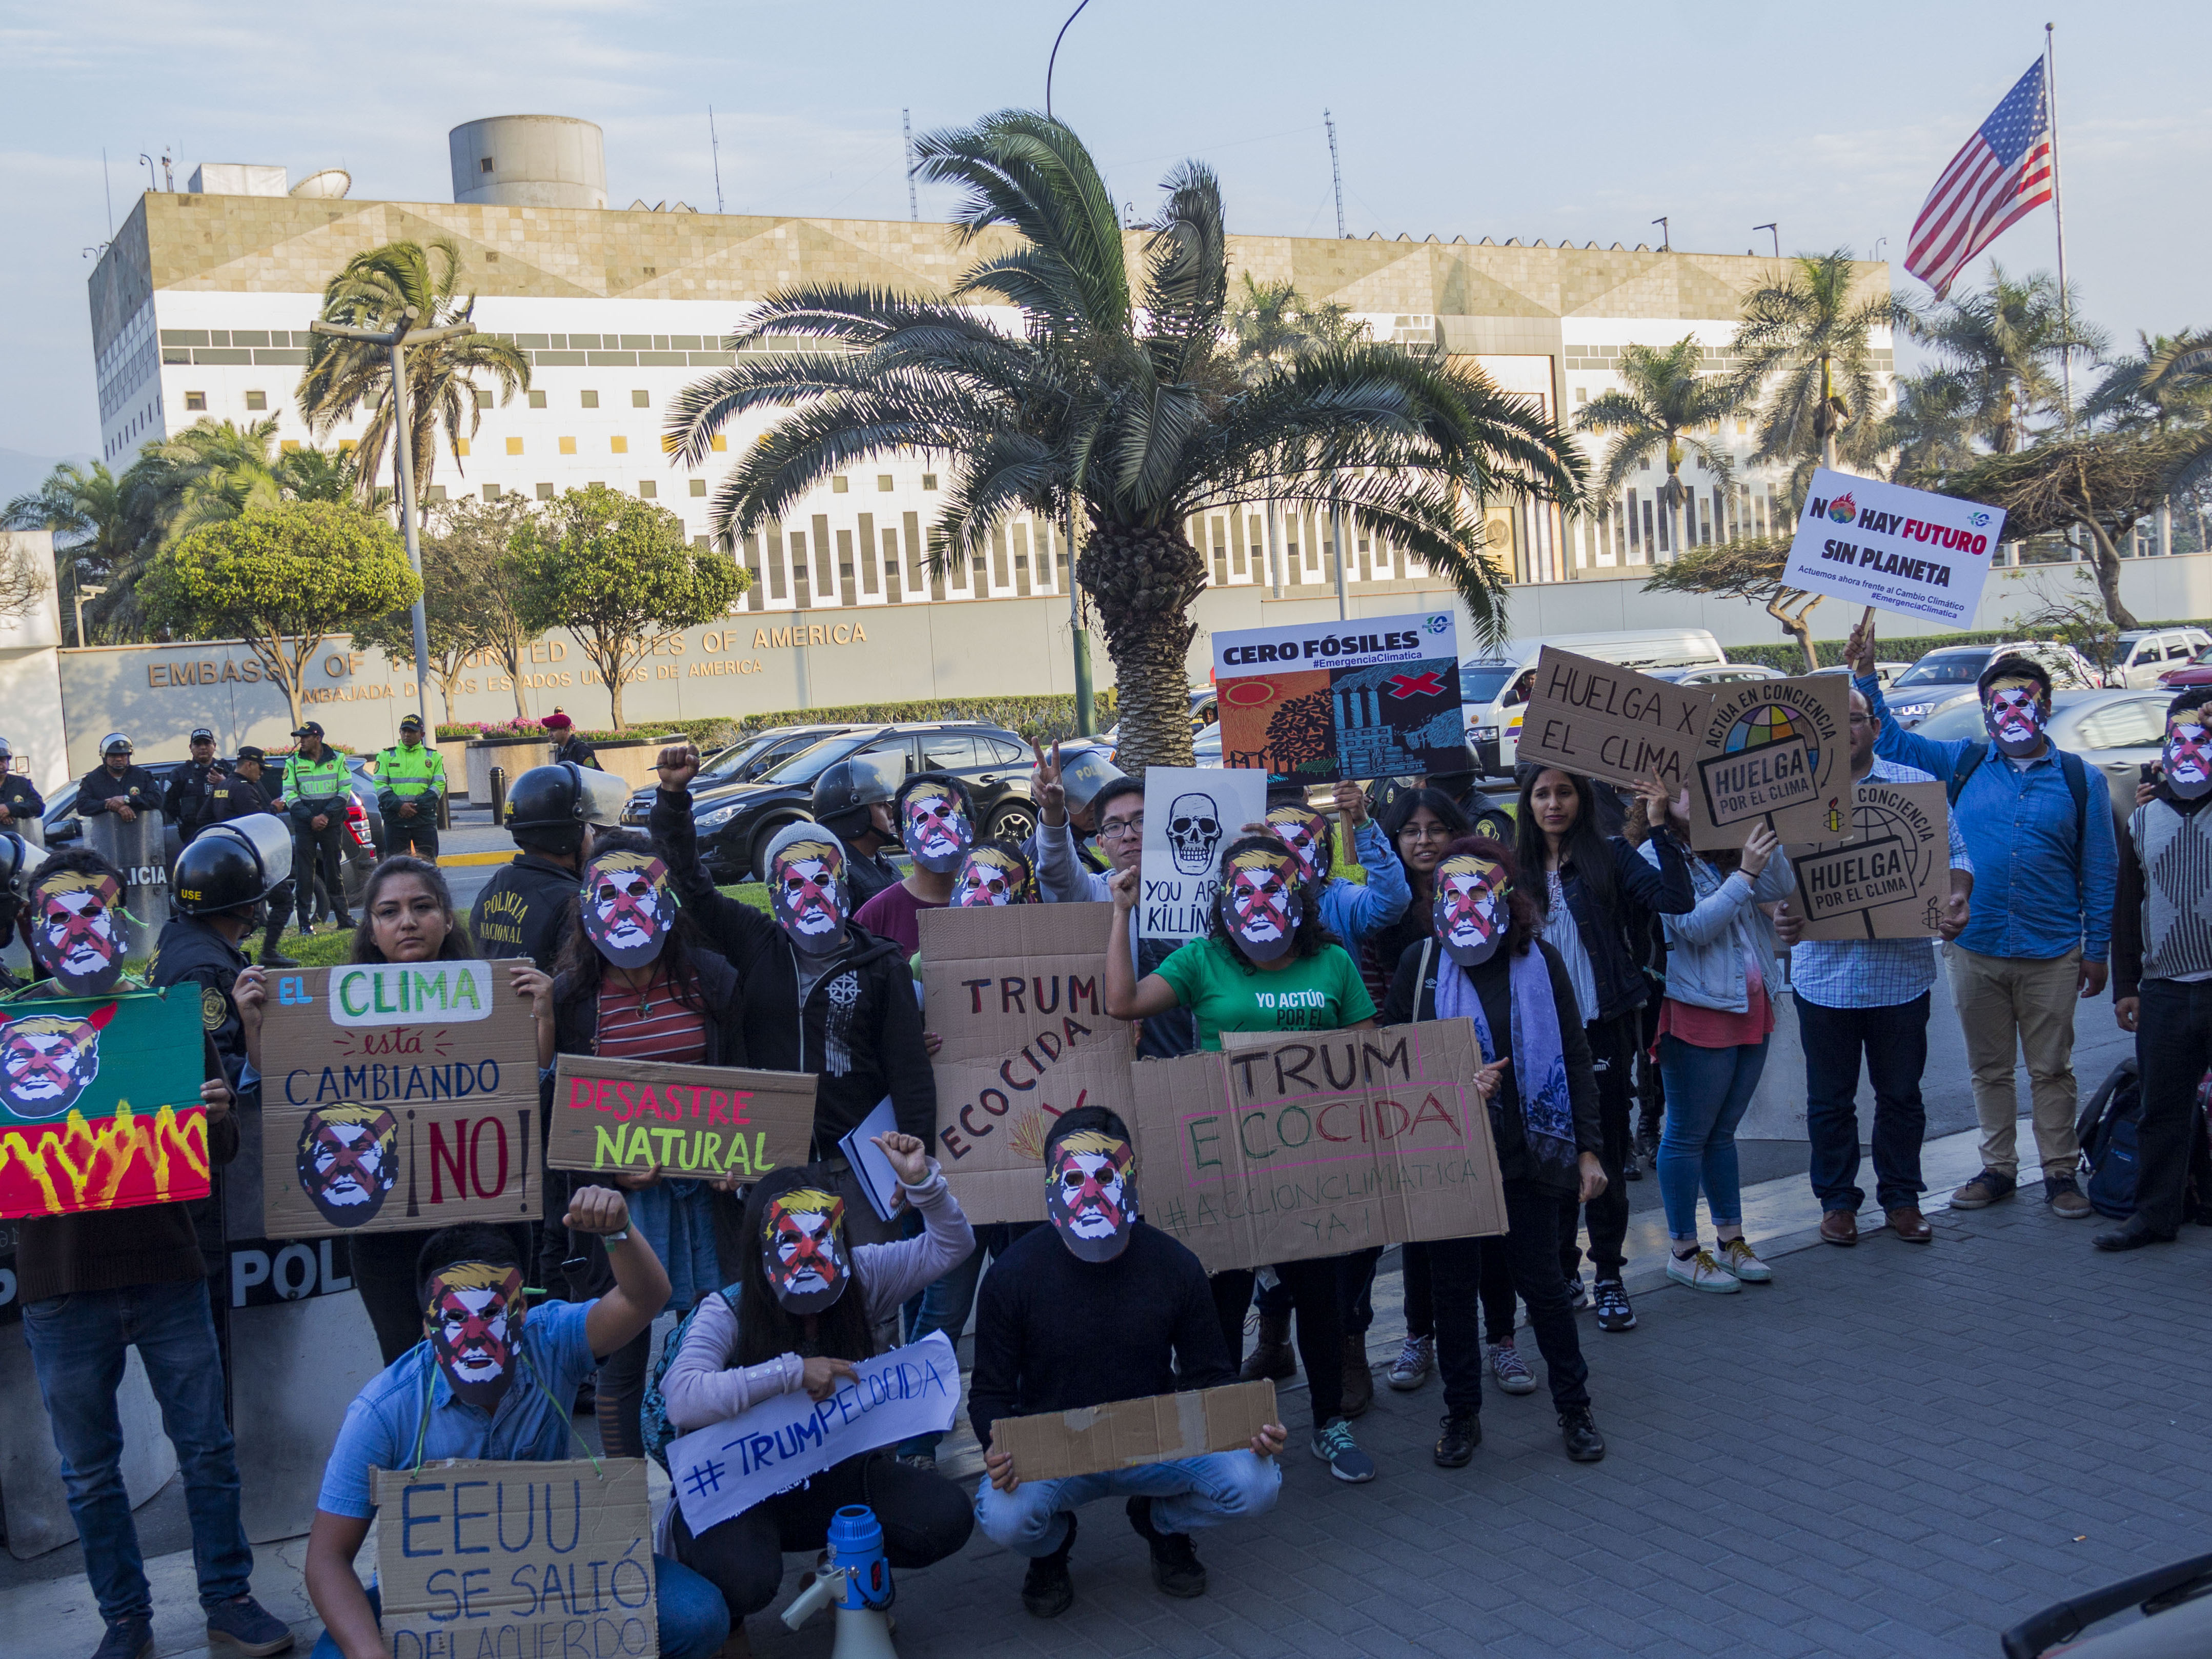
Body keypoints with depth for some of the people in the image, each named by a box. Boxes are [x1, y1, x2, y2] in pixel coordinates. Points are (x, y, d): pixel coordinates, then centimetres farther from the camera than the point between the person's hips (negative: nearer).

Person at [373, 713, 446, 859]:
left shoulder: (433, 757, 12)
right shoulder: (386, 756, 12)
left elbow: (439, 785, 3)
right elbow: (380, 785, 3)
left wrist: (417, 806, -11)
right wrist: (399, 806, -13)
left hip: (425, 818, 0)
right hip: (394, 818, 0)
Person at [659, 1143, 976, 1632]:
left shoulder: (859, 1280, -6)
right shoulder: (726, 1314, -19)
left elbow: (949, 1246, -1)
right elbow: (682, 1399, -35)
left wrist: (921, 1181, -20)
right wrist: (791, 1373, -35)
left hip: (831, 1476, 4)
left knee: (947, 1517, -17)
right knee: (745, 1580, -35)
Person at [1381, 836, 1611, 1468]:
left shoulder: (1539, 960, 0)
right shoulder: (1421, 961, -1)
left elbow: (1575, 1059, 4)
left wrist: (1589, 1148, 1)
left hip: (1527, 1155, 0)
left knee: (1542, 1283, 6)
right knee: (1454, 1287, 9)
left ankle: (1574, 1409, 25)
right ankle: (1462, 1414, 24)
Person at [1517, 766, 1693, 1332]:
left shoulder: (1609, 856, -2)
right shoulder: (1516, 870, 7)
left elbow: (1676, 900, -16)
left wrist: (1660, 827, -20)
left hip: (1602, 1029, -3)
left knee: (1606, 1155, 4)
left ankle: (1609, 1279, 15)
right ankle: (1563, 1274, 23)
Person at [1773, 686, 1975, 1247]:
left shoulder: (1919, 786, 5)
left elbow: (1955, 854, 7)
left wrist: (1957, 897, -13)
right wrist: (1780, 912, -17)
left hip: (1901, 969, 0)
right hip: (1825, 973, 0)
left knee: (1901, 1094, 11)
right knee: (1829, 1098, 9)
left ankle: (1902, 1199, 26)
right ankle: (1837, 1201, 23)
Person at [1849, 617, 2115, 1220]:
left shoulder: (2079, 779, 0)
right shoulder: (1963, 764, 3)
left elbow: (2100, 872, 3)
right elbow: (1889, 741, 8)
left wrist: (2097, 949, 1)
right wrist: (1865, 674, -3)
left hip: (2051, 955, -2)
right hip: (1975, 950, 2)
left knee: (2051, 1069, 6)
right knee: (1989, 1068, 12)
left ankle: (2060, 1172, 18)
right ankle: (1998, 1168, 23)